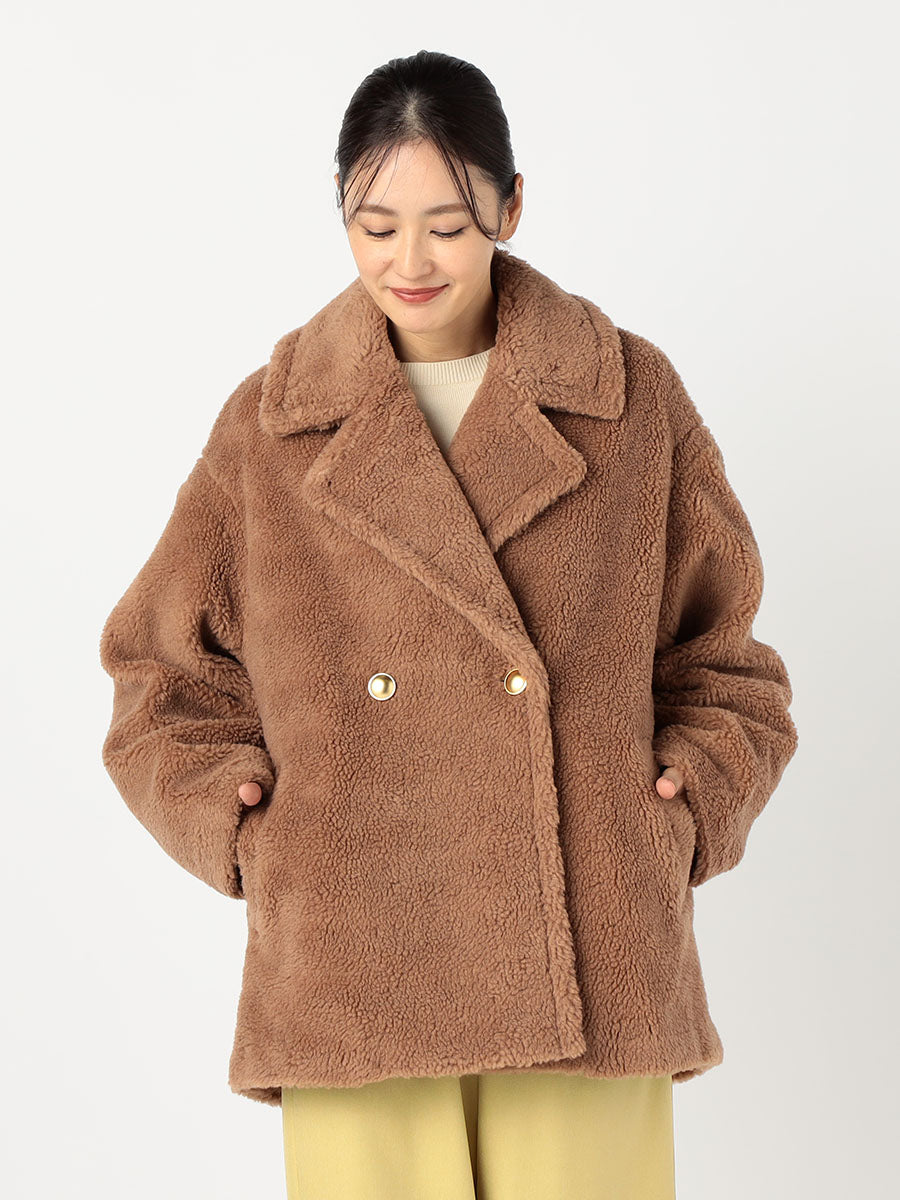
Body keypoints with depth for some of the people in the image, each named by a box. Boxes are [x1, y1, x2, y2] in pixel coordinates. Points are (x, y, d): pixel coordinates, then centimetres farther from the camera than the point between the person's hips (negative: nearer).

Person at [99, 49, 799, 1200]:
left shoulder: (633, 400, 5)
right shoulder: (271, 423, 5)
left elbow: (719, 656, 14)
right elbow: (165, 669, 13)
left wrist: (694, 806, -1)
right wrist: (237, 822, -2)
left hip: (590, 963, 0)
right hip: (355, 970, 0)